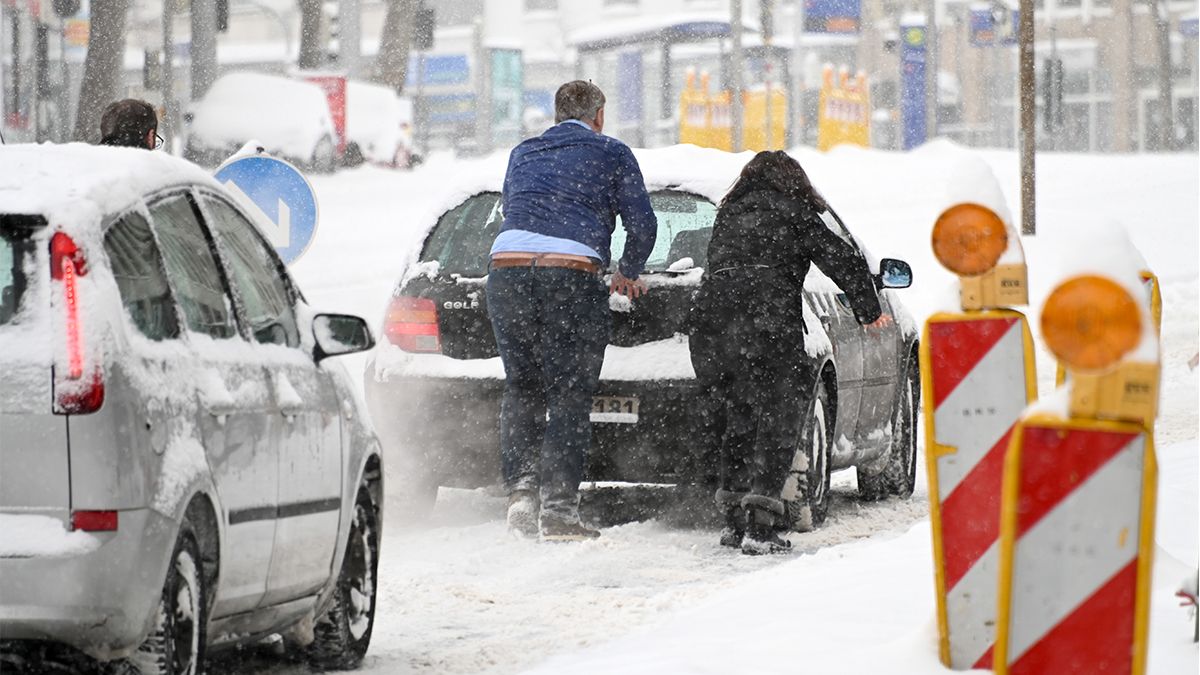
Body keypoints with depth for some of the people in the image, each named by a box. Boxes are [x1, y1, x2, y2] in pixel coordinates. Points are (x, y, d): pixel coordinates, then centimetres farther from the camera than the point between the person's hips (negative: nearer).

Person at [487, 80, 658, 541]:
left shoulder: (522, 154, 26)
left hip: (507, 268, 4)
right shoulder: (611, 154, 14)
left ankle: (521, 490, 6)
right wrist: (627, 274, 26)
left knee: (521, 389, 16)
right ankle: (559, 511, -4)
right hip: (572, 277, -4)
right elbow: (642, 224, 9)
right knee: (569, 395, 1)